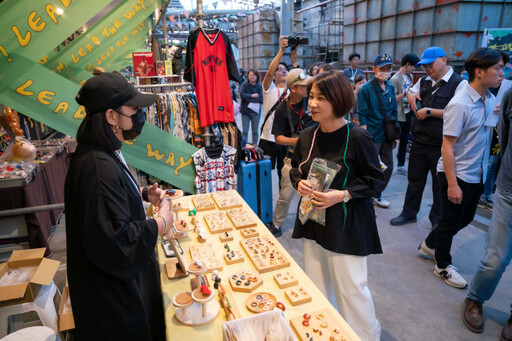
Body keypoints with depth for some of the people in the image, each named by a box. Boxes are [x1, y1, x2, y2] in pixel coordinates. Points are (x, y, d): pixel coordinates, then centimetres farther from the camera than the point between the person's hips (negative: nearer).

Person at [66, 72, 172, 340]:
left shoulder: (105, 154, 0)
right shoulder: (98, 167, -33)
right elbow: (115, 242, -34)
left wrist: (144, 195, 2)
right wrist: (160, 223, -21)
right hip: (112, 290, -9)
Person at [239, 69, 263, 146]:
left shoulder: (259, 86, -1)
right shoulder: (244, 85, 0)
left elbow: (261, 99, -10)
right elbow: (242, 95, -14)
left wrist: (249, 99, -12)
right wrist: (252, 96, -13)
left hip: (255, 111, 1)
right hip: (245, 111, 0)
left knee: (255, 131, 7)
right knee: (245, 131, 1)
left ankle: (255, 145, 16)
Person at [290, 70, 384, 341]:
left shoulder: (357, 138, -15)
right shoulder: (307, 136, 2)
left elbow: (375, 178, -9)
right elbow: (295, 168, 15)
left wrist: (343, 194, -21)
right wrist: (299, 183, -7)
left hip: (346, 223, -5)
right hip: (313, 219, 6)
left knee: (351, 287, 4)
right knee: (315, 285, 18)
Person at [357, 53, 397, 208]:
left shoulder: (390, 87, 9)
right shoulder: (366, 89, -10)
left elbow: (394, 111, 16)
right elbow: (362, 116, -12)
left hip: (387, 135, 7)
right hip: (372, 136, -7)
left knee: (388, 167, 13)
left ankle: (376, 195, 30)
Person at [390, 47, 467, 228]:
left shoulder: (459, 83, -11)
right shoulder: (424, 81, 10)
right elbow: (411, 92, 29)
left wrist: (430, 111, -19)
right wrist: (410, 96, 5)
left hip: (441, 144, -6)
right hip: (419, 140, 6)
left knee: (439, 183, 10)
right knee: (414, 179, 15)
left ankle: (437, 219, 29)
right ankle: (408, 213, 30)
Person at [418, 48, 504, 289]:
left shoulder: (490, 100, 3)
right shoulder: (460, 104, -21)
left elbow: (490, 131, 14)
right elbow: (447, 145, -21)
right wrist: (452, 184, -22)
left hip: (477, 175, 8)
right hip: (457, 175, -8)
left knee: (465, 218, 20)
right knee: (451, 222, 8)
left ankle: (430, 244, 42)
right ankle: (442, 266, 29)